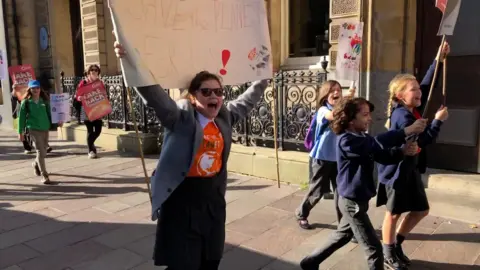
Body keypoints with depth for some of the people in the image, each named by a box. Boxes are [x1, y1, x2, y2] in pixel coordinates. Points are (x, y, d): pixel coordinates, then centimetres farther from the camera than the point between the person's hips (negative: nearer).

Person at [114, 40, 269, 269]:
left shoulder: (225, 117, 6)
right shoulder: (180, 115, -11)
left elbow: (246, 101, 22)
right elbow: (154, 95, -26)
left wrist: (263, 79, 31)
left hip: (214, 203, 6)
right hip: (182, 205, -6)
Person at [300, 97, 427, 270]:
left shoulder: (362, 138, 7)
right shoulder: (346, 141, -24)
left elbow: (383, 155, 3)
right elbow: (376, 144, -38)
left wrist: (403, 151, -16)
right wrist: (407, 131, -39)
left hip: (355, 199, 10)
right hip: (352, 201, -10)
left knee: (342, 236, 26)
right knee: (374, 248, 0)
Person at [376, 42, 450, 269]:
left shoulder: (412, 108, 2)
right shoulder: (402, 115, -23)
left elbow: (427, 84, 13)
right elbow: (423, 141, -26)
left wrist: (438, 60, 8)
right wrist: (438, 120, -18)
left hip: (411, 168, 9)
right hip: (396, 170, -9)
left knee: (421, 210, 16)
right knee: (394, 213, 6)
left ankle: (396, 243, 32)